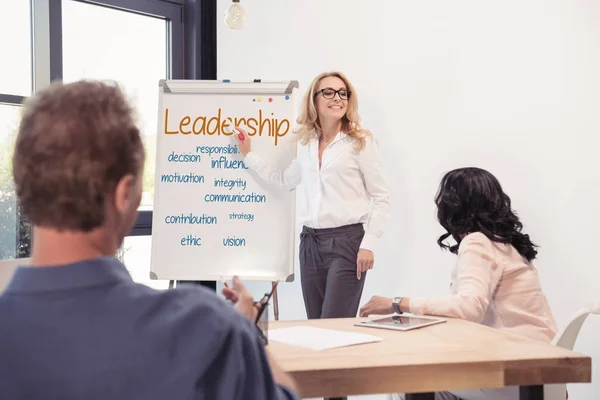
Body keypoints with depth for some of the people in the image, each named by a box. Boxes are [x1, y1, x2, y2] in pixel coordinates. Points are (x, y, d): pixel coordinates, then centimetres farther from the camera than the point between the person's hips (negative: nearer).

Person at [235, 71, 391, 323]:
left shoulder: (360, 142, -3)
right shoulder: (307, 144, 13)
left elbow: (381, 198, -4)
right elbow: (286, 180, 31)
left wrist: (369, 244, -12)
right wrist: (248, 155, 30)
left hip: (347, 239, -6)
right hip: (310, 241, 6)